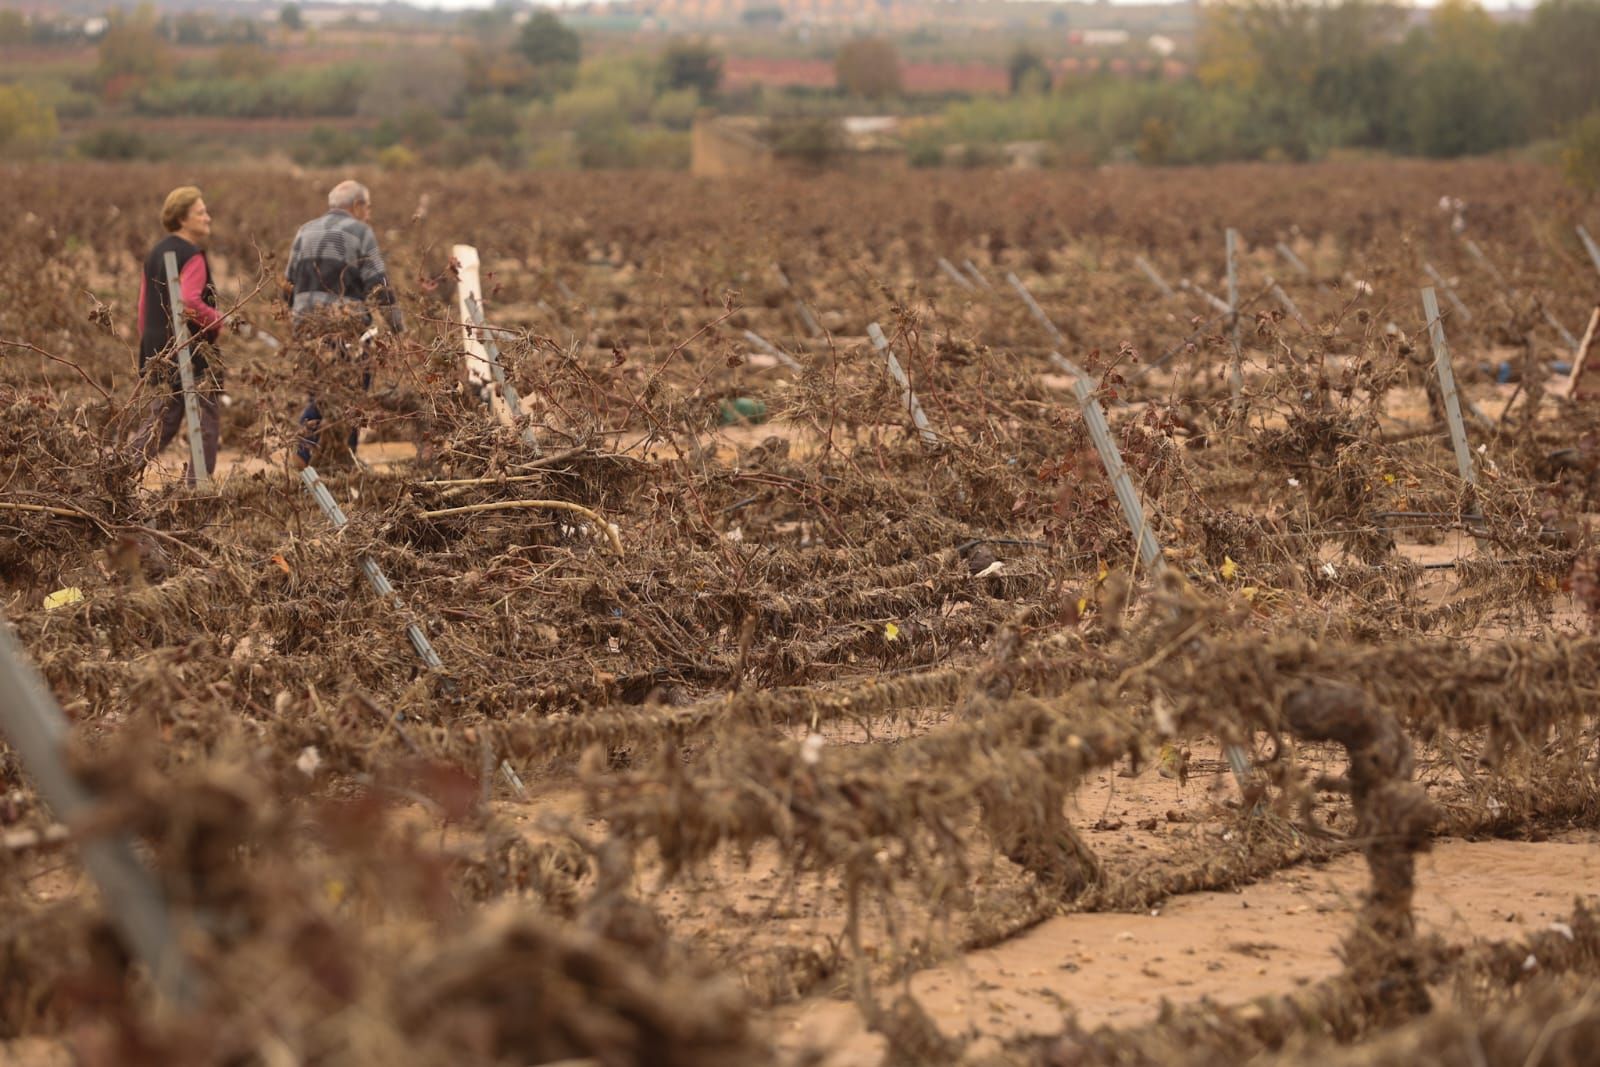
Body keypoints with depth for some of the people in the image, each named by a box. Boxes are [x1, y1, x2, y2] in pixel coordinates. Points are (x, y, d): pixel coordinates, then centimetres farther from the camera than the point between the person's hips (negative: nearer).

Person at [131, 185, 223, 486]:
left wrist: (149, 344, 23)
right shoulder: (192, 257, -15)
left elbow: (144, 305, 17)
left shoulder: (155, 254, 14)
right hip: (192, 354, -8)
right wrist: (219, 320, -14)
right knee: (204, 424, 1)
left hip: (159, 354, 8)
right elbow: (190, 302, -28)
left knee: (162, 421, 14)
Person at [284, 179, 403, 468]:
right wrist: (397, 324, -4)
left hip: (307, 322, 6)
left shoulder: (306, 231, 17)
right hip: (346, 322, -6)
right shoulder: (360, 232, -1)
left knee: (318, 387, 14)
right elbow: (377, 283, -8)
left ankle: (304, 449, -1)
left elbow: (289, 283, 19)